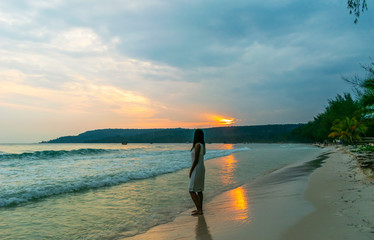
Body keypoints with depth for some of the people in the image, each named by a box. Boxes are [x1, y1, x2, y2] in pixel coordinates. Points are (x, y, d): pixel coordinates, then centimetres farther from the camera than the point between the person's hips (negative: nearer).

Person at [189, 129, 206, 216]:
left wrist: (191, 171, -13)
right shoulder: (202, 145, 10)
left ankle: (199, 210, -5)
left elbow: (196, 160, -19)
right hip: (201, 168, 10)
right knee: (199, 190, 14)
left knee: (192, 190, -6)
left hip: (197, 169, -10)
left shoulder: (197, 145, -18)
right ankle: (200, 209, 22)